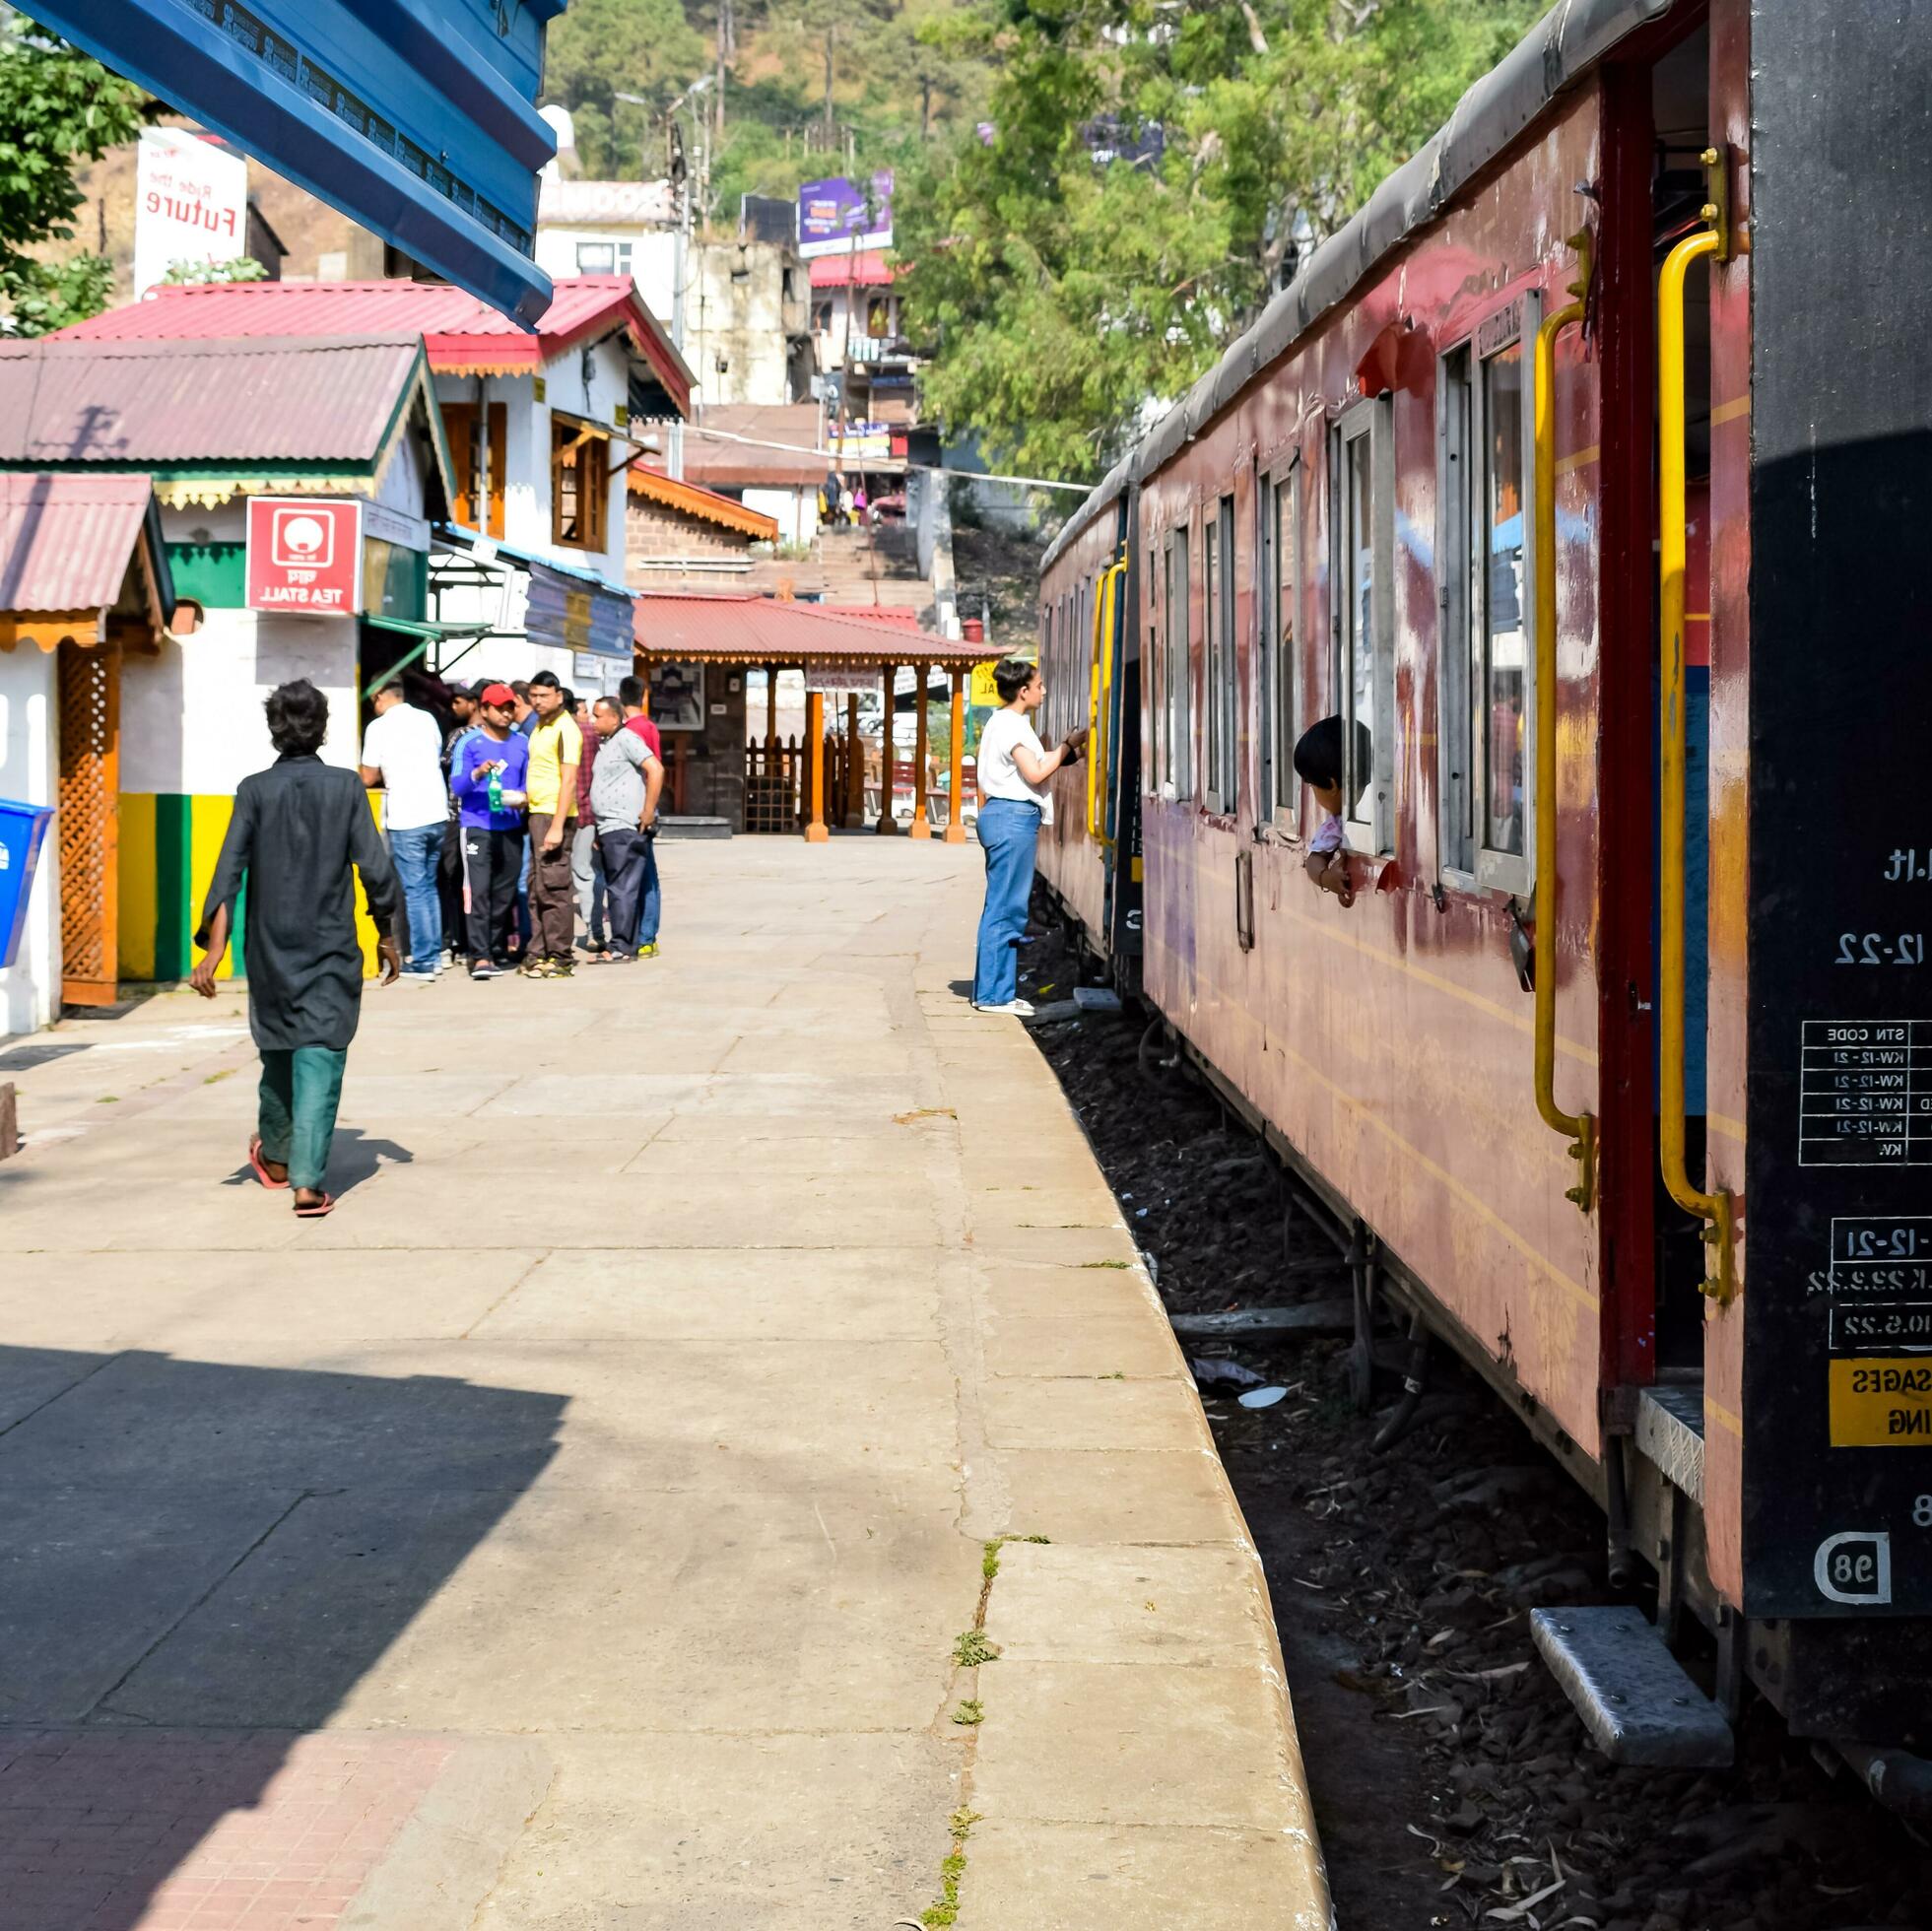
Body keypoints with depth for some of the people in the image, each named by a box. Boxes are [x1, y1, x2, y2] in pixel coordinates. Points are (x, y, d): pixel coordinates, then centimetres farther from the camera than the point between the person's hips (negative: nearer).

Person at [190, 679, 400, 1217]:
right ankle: (307, 1180, -16)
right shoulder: (347, 787, -3)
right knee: (320, 1058, -4)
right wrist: (387, 936, 9)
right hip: (332, 949, -2)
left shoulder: (255, 790, -3)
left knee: (277, 1049, 20)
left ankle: (275, 1157, 38)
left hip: (270, 948, 2)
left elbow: (230, 869, -9)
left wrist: (214, 948, -10)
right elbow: (376, 869, -4)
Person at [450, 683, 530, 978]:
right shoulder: (470, 743, -1)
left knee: (505, 893, 8)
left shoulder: (522, 743, 11)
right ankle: (480, 957, -15)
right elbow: (456, 787, -6)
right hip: (477, 827, -4)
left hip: (511, 828, 4)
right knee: (478, 890, -12)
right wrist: (477, 774, -25)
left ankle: (497, 950, 18)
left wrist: (522, 798, -5)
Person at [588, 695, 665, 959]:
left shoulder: (626, 739, -9)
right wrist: (600, 831, 22)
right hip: (611, 829, 10)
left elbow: (656, 769, -19)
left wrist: (648, 811, -20)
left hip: (626, 828, -10)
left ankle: (621, 946, -9)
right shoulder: (607, 744, 20)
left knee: (622, 889, -9)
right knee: (617, 889, 10)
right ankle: (632, 945, 14)